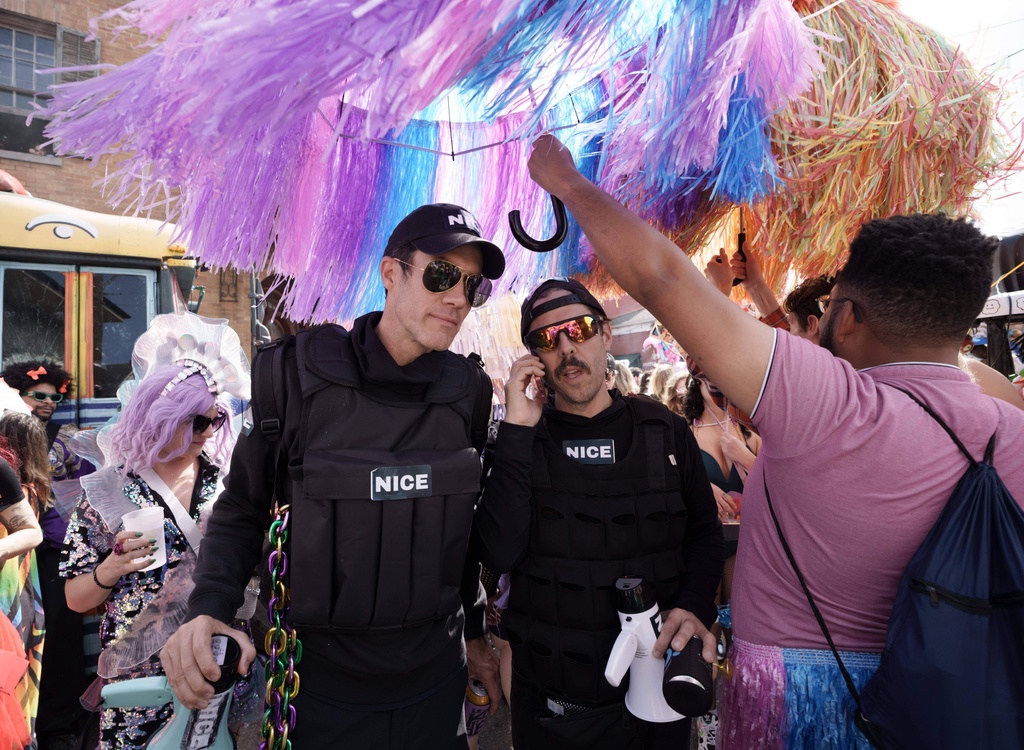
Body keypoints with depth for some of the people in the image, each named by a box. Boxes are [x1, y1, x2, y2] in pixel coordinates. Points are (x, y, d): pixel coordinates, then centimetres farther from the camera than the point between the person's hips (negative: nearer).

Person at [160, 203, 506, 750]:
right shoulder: (302, 373, -15)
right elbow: (243, 509, -4)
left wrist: (475, 633, 12)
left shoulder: (469, 391, -5)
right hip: (321, 678, -2)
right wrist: (208, 611, -20)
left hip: (435, 670, 3)